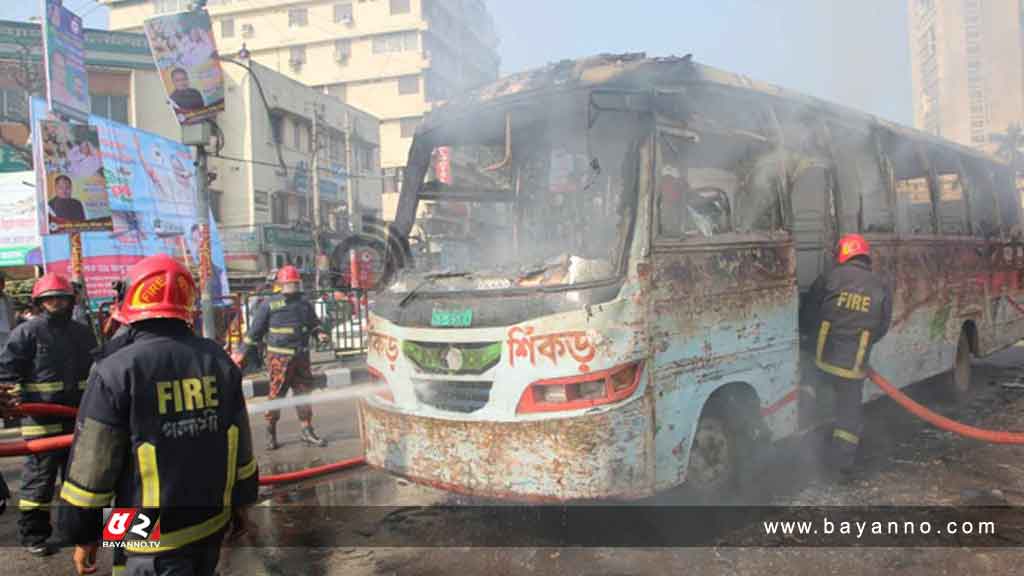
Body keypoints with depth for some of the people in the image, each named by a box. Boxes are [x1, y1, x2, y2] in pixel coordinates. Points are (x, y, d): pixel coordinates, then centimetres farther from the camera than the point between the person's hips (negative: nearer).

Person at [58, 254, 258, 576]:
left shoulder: (117, 369, -15)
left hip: (158, 536, -5)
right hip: (214, 520, 5)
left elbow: (92, 465, -12)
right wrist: (241, 501, 17)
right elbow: (241, 445, 5)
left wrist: (83, 533, 1)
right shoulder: (218, 359, 0)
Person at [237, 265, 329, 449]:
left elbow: (314, 322, 26)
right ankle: (271, 432, 14)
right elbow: (255, 331, -1)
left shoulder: (305, 304, 10)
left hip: (301, 357, 5)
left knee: (304, 392, 7)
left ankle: (307, 431, 16)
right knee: (276, 394, -1)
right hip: (280, 357, -5)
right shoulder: (269, 304, -4)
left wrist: (319, 333, 3)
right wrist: (242, 356, -2)